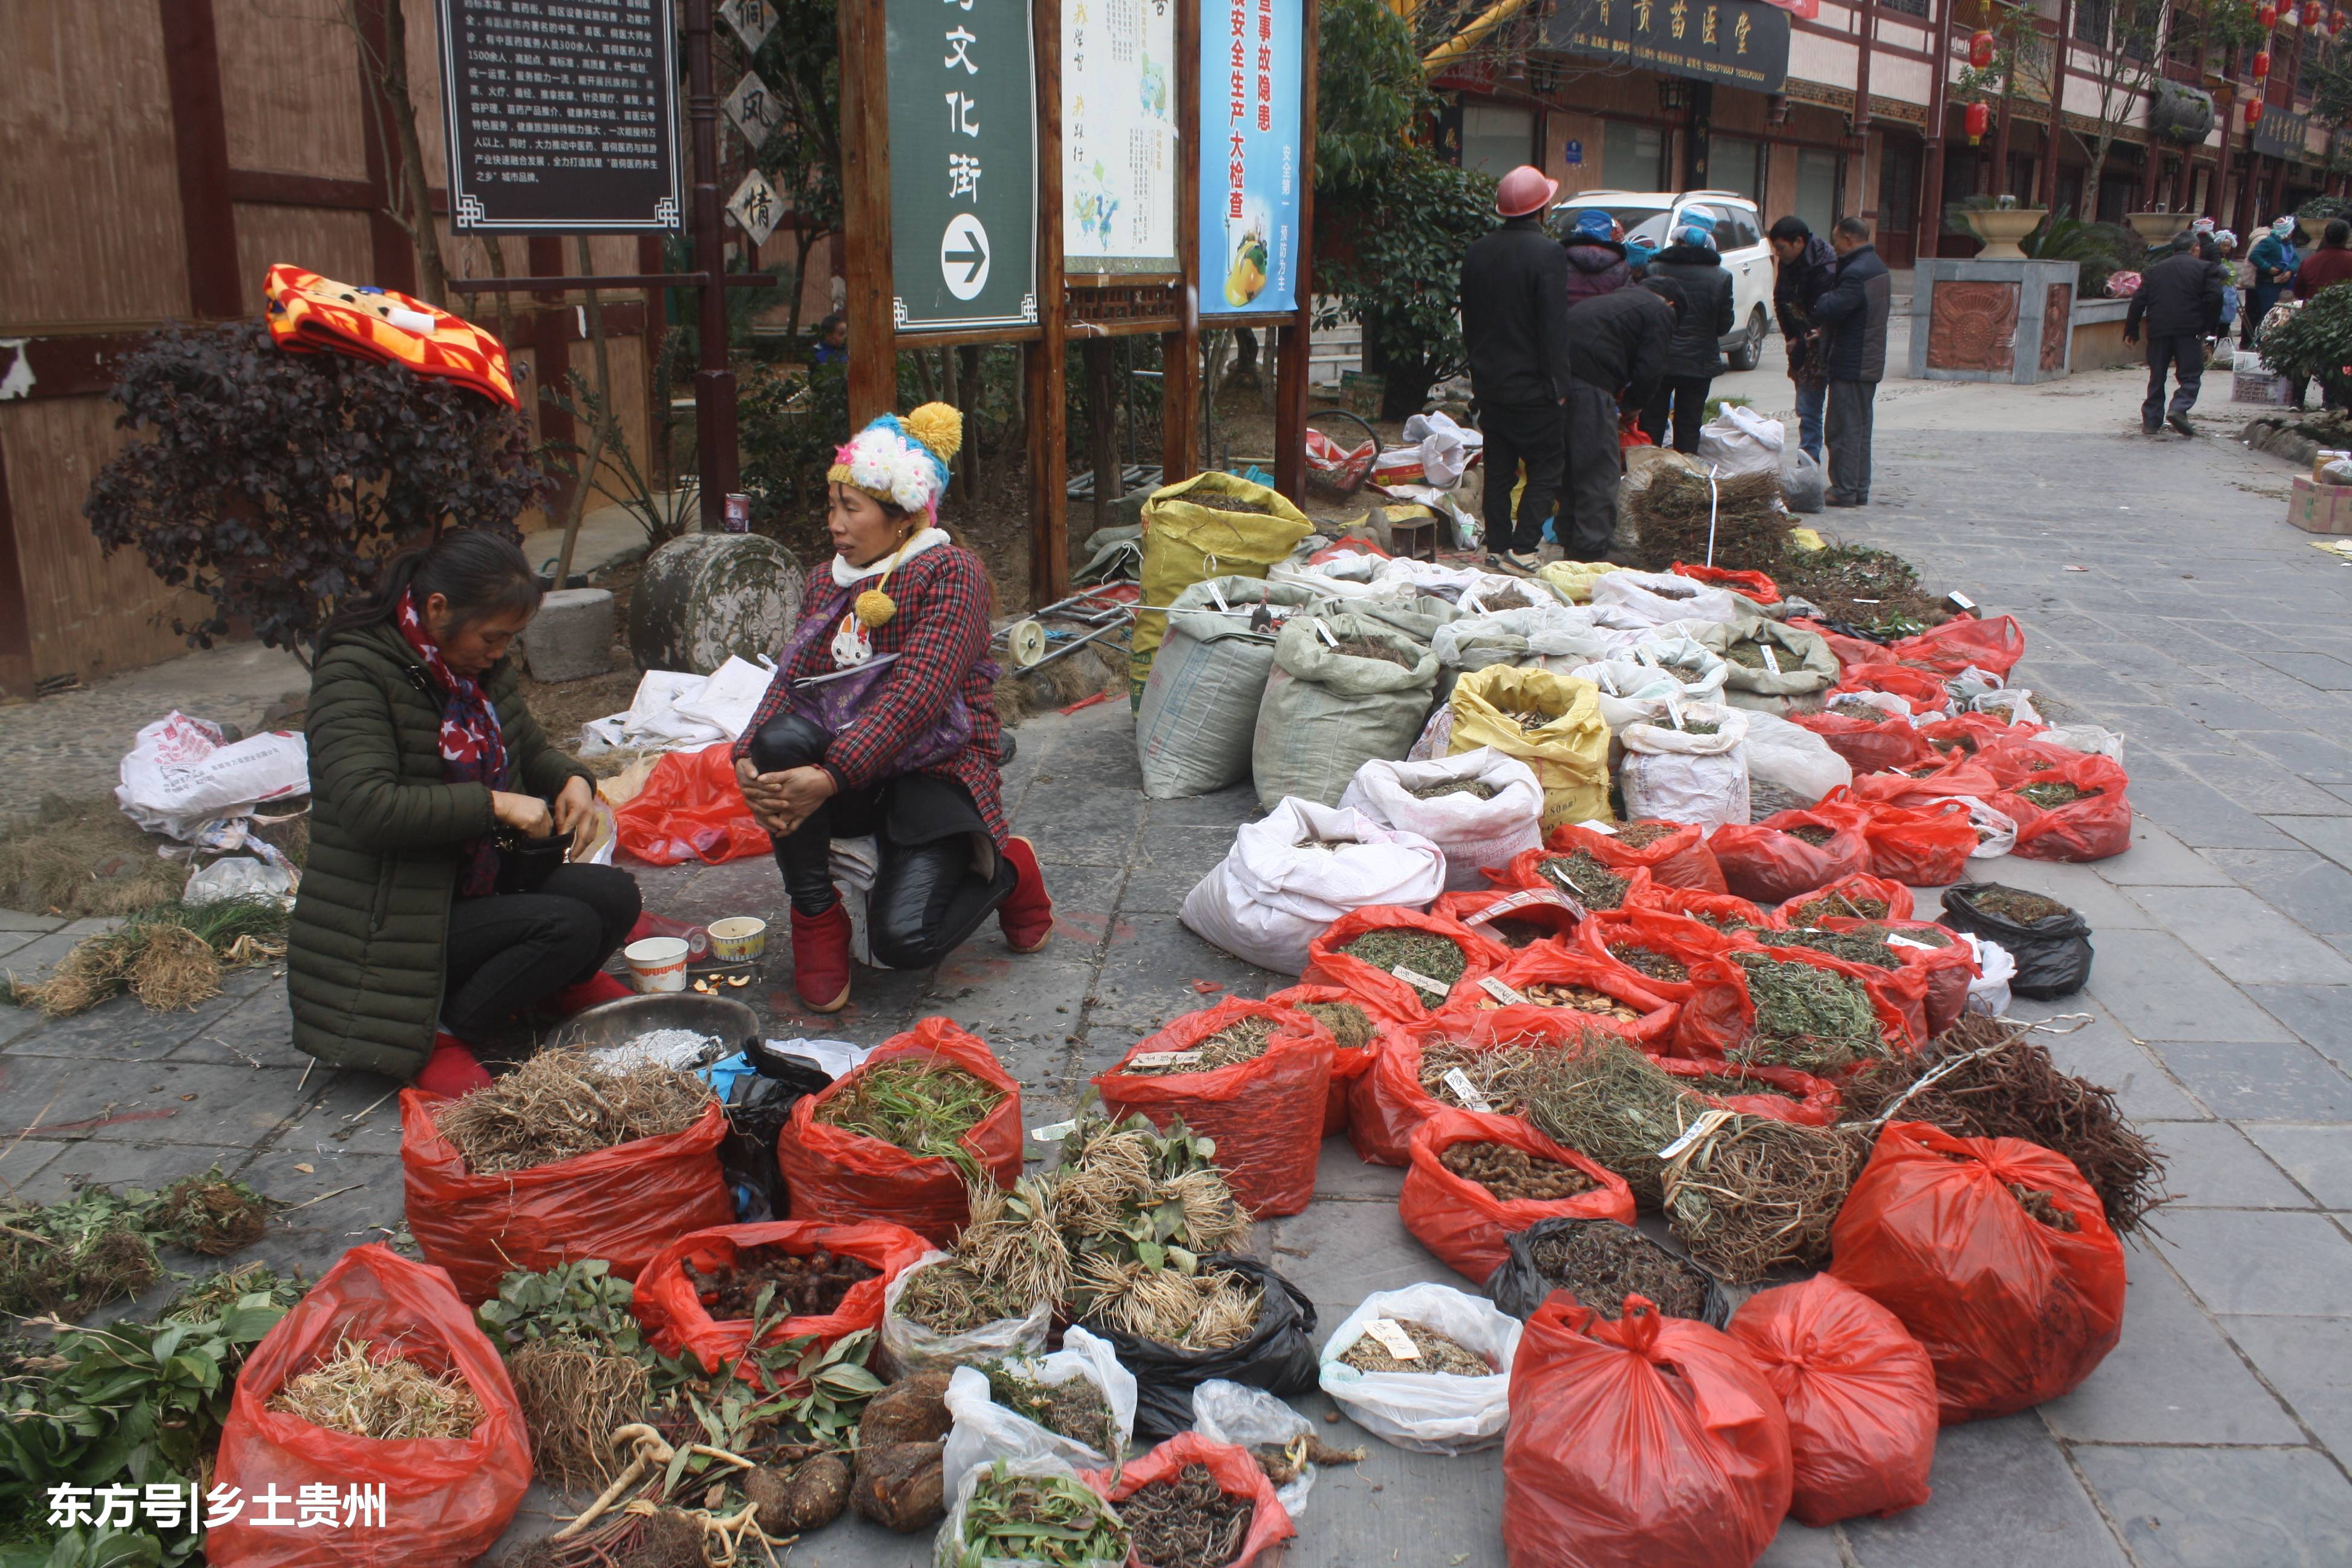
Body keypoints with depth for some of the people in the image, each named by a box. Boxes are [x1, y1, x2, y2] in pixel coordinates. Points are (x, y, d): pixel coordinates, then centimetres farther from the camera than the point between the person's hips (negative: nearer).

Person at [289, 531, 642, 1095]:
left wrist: (572, 780, 0)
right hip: (393, 921, -7)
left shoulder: (481, 666, 7)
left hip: (484, 891, 7)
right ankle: (436, 1036, -10)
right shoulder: (355, 671, -17)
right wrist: (494, 804, -26)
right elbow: (367, 806, -29)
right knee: (570, 926, -26)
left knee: (613, 896, -17)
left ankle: (559, 979, 13)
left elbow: (533, 750, 23)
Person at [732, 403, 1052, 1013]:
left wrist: (830, 777, -31)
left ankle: (1003, 872, 9)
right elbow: (789, 680, 0)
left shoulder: (952, 573, -10)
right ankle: (816, 917, -10)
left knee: (903, 940, -25)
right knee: (782, 738, -29)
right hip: (854, 778, 5)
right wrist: (748, 758, -21)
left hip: (937, 772, -5)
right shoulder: (828, 582, 12)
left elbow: (915, 696, -22)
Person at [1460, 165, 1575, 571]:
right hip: (1531, 385, -6)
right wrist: (1558, 384, -12)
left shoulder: (1477, 251, 7)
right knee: (1547, 465, 2)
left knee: (1498, 468, 11)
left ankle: (1498, 546, 13)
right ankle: (1523, 546, -5)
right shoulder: (1547, 252, -14)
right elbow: (1554, 327, -16)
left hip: (1489, 381, 6)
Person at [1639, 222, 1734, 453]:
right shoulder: (1721, 277, -5)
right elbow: (1724, 325, 1)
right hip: (1700, 364, 0)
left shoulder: (1653, 270, -6)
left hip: (1657, 362, 0)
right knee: (1689, 427, 9)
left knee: (1651, 425, 8)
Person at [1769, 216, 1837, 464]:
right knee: (1807, 410, 12)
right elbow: (1781, 304, 10)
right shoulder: (1789, 263, 3)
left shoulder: (1826, 269, -23)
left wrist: (1800, 347, -15)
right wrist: (1791, 338, 1)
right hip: (1804, 347, 8)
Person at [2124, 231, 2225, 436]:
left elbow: (2139, 301, 8)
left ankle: (2151, 421, 8)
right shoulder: (2205, 268, 5)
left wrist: (2131, 330, 11)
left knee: (2157, 377, 10)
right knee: (2190, 375, 2)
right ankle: (2179, 409, -20)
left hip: (2158, 330, 3)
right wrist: (2208, 327, 1)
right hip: (2190, 331, -3)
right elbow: (2214, 298, -7)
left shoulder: (2154, 270, 15)